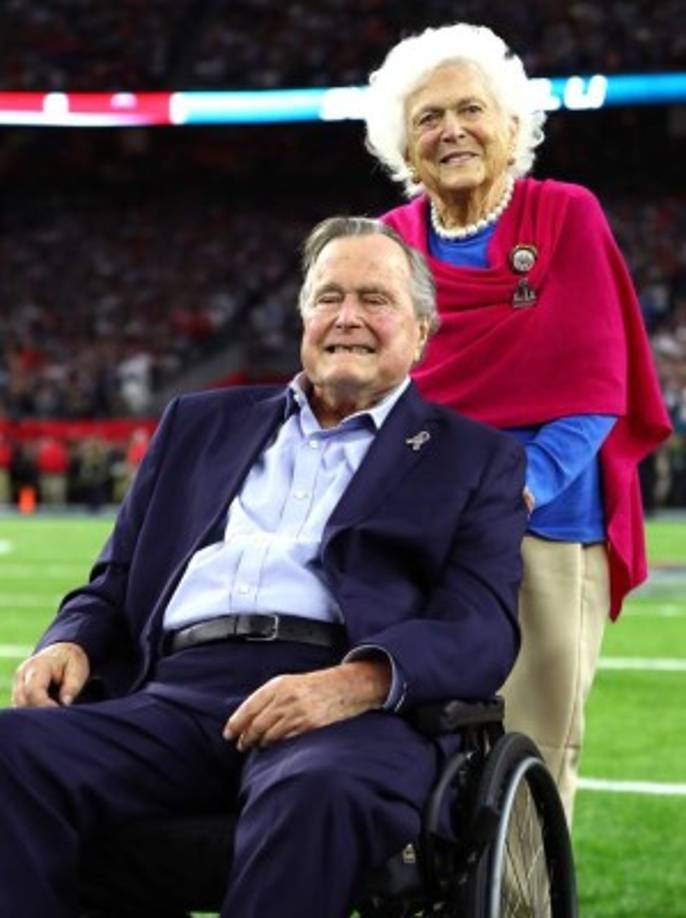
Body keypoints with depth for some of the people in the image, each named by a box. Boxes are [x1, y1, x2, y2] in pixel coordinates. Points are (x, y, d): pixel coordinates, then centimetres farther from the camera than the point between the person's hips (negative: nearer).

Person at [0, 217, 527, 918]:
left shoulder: (475, 458, 18)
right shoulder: (202, 424, 29)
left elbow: (480, 628, 2)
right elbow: (116, 583, 27)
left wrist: (353, 683, -19)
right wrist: (70, 644, 1)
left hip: (356, 705, -3)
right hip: (175, 695, 3)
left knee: (318, 792, -40)